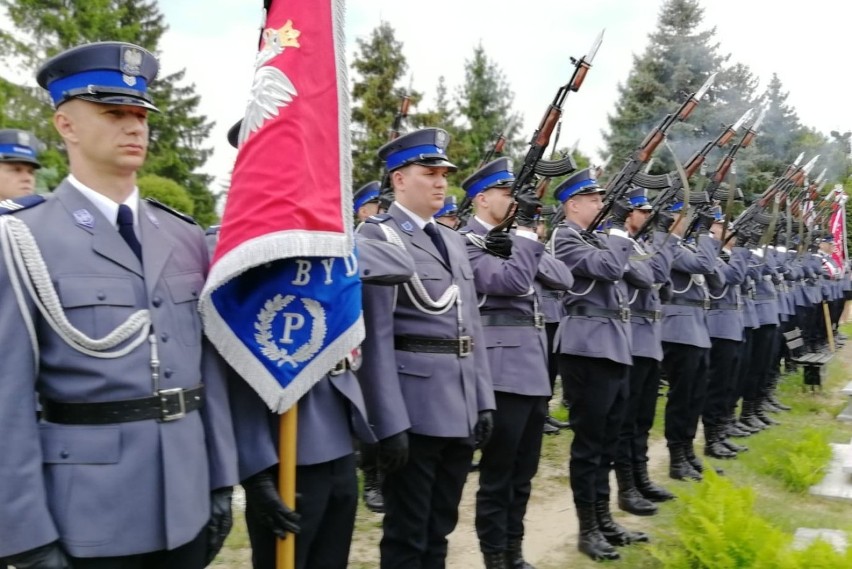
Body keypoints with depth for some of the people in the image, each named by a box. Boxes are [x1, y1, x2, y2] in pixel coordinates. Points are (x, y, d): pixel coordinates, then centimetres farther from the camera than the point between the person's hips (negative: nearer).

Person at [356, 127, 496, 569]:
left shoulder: (453, 240, 16)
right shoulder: (377, 236, -8)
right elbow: (375, 335, -14)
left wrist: (483, 400, 11)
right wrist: (390, 422, -18)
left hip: (460, 407, 7)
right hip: (413, 409, -7)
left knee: (440, 530, 18)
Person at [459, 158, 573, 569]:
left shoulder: (514, 237, 16)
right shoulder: (469, 240, -7)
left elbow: (563, 278, 9)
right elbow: (512, 282, -20)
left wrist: (528, 238, -3)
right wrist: (525, 232, -13)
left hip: (535, 365, 8)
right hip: (504, 369, -8)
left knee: (523, 472, 15)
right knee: (498, 473, 2)